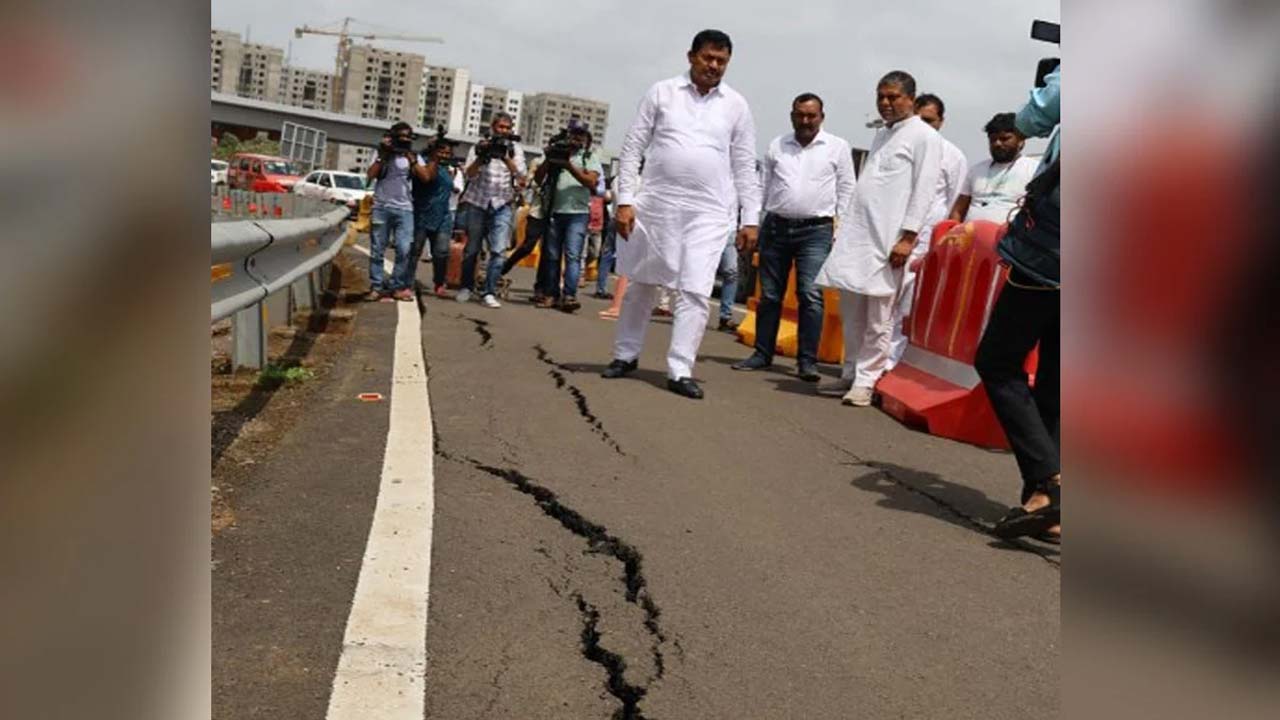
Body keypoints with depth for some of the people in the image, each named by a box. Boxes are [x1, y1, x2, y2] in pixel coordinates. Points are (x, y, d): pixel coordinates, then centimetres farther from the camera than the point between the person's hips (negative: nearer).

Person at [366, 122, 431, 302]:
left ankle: (396, 287, 0)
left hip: (404, 209, 0)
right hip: (381, 208, 0)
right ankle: (376, 287, 5)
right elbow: (370, 175, -2)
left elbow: (425, 177, -3)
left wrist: (411, 158, -11)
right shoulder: (382, 154, 10)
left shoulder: (413, 156, 11)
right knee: (377, 250, 1)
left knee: (404, 250, -9)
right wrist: (383, 156, -7)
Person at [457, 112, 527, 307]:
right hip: (477, 203, 0)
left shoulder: (515, 148, 7)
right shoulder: (480, 146, 4)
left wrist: (506, 158, -24)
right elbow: (469, 174, -8)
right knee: (472, 249, 7)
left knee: (498, 251, -10)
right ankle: (466, 287, 22)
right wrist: (481, 157, -25)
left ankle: (489, 292, -6)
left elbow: (520, 175, -9)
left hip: (502, 205, 0)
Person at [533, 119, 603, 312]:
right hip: (554, 212, 3)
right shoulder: (556, 153, 12)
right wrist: (547, 160, -8)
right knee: (552, 256, 4)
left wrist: (569, 165, -16)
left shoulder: (590, 157, 8)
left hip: (577, 214, -3)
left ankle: (569, 296, -18)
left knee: (572, 256, -12)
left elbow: (591, 181, -8)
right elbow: (538, 178, 8)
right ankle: (551, 294, 9)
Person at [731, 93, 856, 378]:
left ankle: (807, 360, -4)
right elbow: (765, 186, 14)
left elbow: (847, 189, 6)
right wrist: (757, 222, 10)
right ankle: (762, 353, 18)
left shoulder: (838, 147, 3)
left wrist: (840, 224, 0)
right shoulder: (776, 145, 10)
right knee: (769, 295, 8)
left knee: (811, 295, -9)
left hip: (815, 230, -3)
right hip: (775, 226, 3)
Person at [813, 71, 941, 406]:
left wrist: (907, 237, -16)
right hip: (856, 234, 7)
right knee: (851, 311, 9)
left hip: (888, 238, -7)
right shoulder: (881, 134, 22)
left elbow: (924, 191, -8)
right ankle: (851, 374, 18)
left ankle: (865, 381, 1)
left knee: (879, 316, -3)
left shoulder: (924, 137, -1)